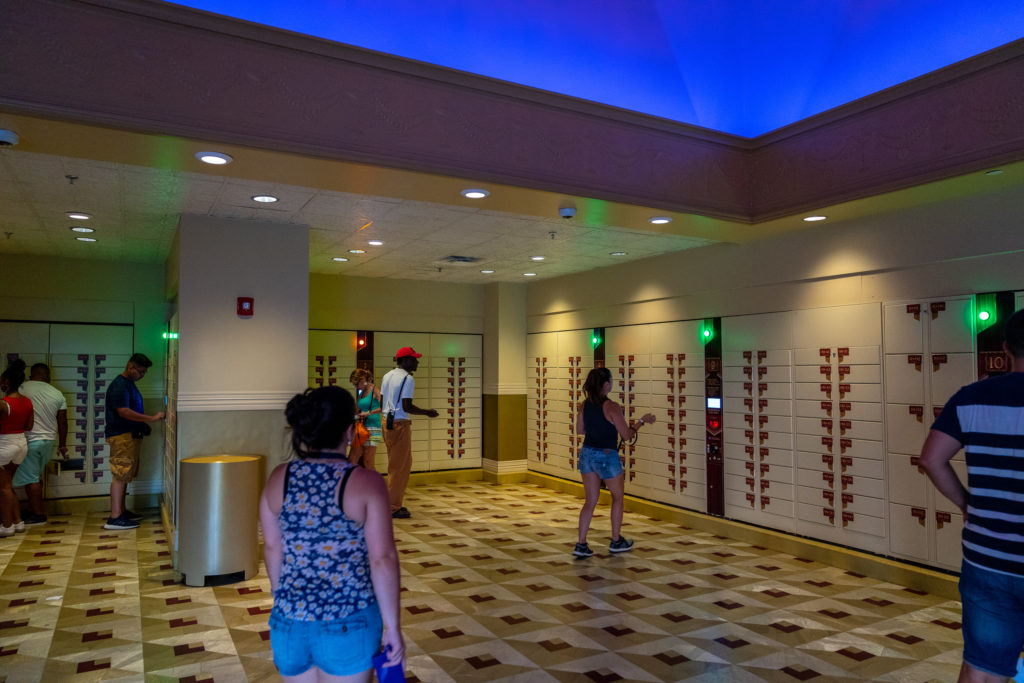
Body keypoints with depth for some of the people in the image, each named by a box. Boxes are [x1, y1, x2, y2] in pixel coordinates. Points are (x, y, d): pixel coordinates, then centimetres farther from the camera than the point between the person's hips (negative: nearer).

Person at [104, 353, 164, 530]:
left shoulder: (129, 384, 18)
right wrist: (151, 418, -23)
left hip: (131, 435, 10)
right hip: (121, 436, -10)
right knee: (120, 476, -10)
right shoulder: (119, 385, -14)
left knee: (124, 476, 15)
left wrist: (143, 424, 14)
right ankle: (114, 518, -9)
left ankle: (121, 511, 23)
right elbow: (123, 411, -24)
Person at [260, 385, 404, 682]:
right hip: (348, 624, -3)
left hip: (291, 620, 4)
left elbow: (272, 548, 5)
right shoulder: (366, 483, -16)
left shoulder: (279, 478, -4)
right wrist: (392, 627, -5)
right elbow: (383, 561, -15)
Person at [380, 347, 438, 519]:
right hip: (400, 424, -9)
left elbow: (382, 400, 15)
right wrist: (427, 412, -7)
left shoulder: (387, 376, 12)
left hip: (387, 422, 9)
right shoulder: (408, 379, -13)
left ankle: (394, 503, 25)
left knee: (395, 465, 18)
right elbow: (407, 407, -18)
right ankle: (393, 508, 3)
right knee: (400, 466, -1)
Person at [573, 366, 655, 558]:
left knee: (590, 501, 13)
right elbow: (626, 435, -13)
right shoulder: (612, 407, -18)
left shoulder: (584, 405, 1)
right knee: (617, 497, 17)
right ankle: (616, 541, 27)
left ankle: (581, 544, 8)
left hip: (587, 454, 6)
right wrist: (642, 421, 0)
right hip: (607, 457, -5)